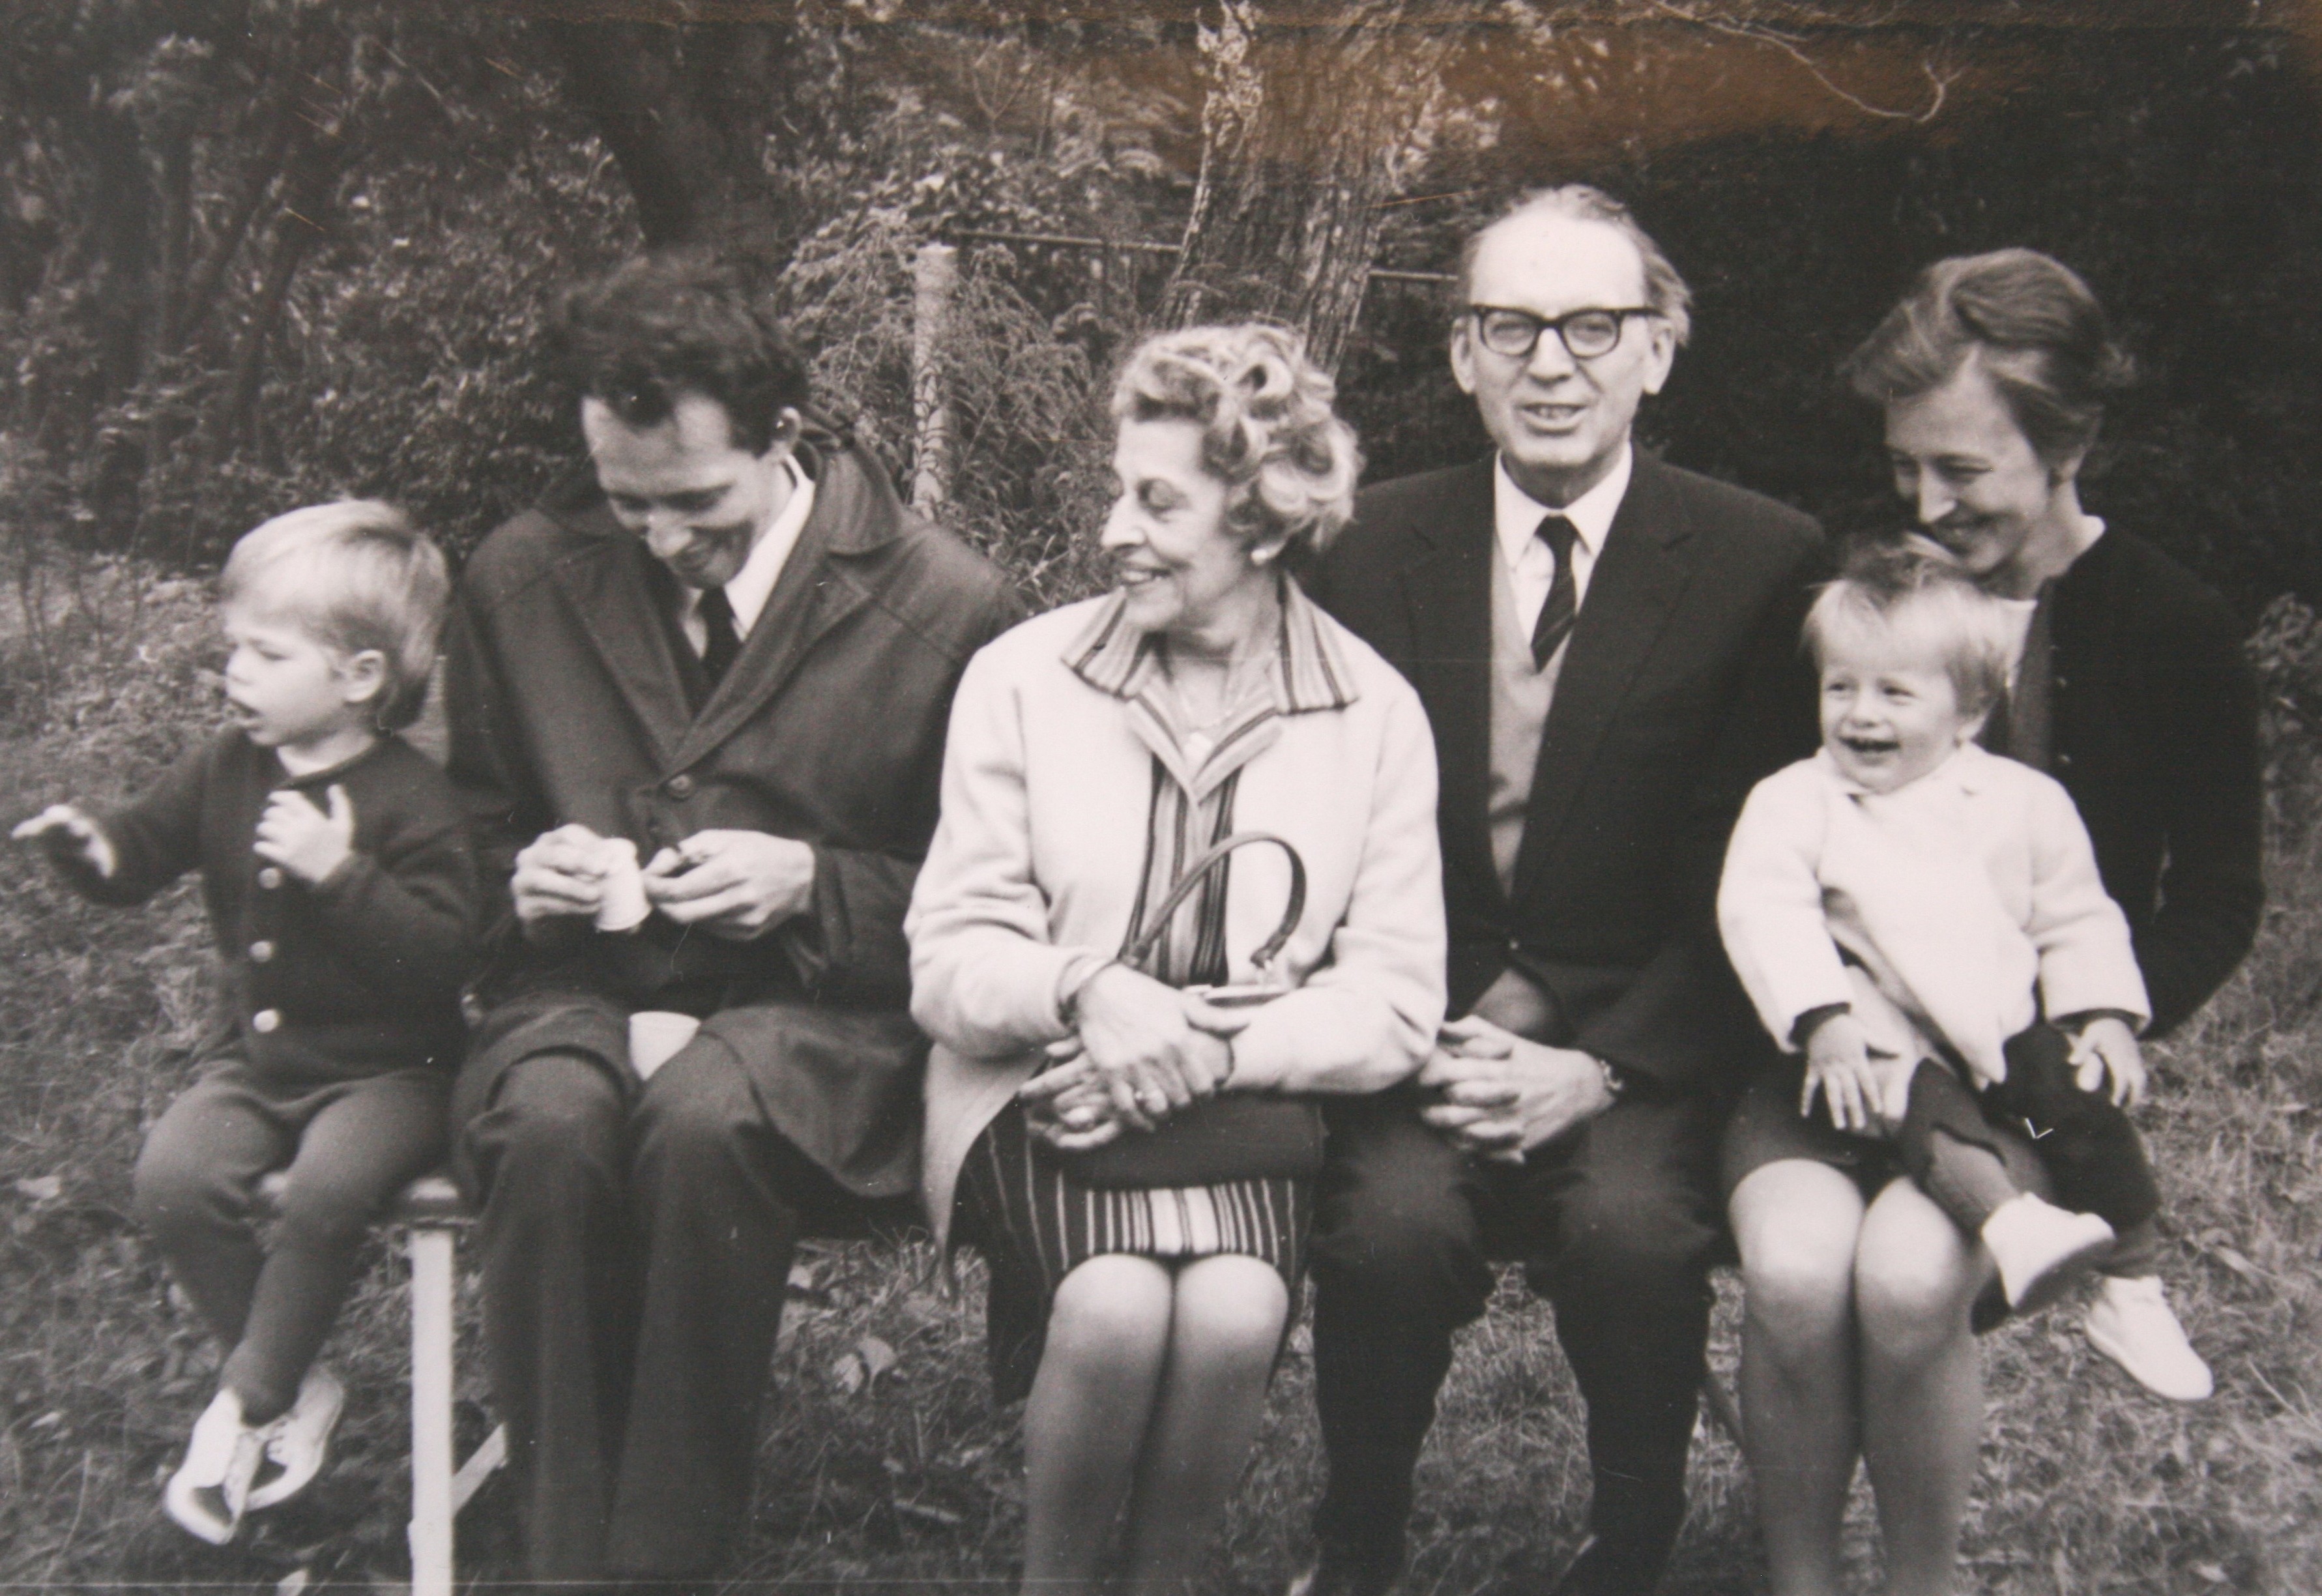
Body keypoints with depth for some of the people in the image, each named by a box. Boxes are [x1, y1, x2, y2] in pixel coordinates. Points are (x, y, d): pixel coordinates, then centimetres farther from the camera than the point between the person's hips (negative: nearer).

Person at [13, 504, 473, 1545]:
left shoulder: (410, 799, -15)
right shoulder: (226, 770, 4)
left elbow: (442, 952, -24)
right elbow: (147, 847, 17)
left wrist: (340, 872, -33)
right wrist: (92, 846, -7)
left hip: (384, 1067, -6)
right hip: (254, 1056, 6)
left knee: (324, 1190, -32)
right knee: (173, 1177, -19)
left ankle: (249, 1401, -7)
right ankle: (296, 1389, -2)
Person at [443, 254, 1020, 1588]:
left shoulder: (944, 603, -5)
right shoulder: (523, 579, 6)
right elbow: (465, 835, 20)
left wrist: (811, 886, -13)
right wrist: (524, 879, -4)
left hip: (817, 1012, -3)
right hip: (582, 987, 3)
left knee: (705, 1117, -37)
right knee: (552, 1120, -33)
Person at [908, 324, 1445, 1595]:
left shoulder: (1375, 714, 2)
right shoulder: (1022, 678, 3)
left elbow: (1396, 1006, -3)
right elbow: (946, 963, -1)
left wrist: (1209, 1053, -18)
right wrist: (1087, 988, -21)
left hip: (1245, 1108, 1)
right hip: (1043, 1094, 0)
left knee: (1234, 1313, -29)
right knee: (1115, 1304, -30)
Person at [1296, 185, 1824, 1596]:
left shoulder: (1763, 562, -1)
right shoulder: (1372, 550, 5)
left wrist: (1595, 1066, -15)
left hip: (1645, 1040, -1)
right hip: (1425, 1018, 1)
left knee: (1634, 1224, -30)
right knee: (1394, 1217, -27)